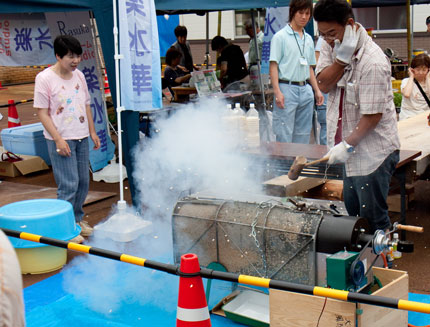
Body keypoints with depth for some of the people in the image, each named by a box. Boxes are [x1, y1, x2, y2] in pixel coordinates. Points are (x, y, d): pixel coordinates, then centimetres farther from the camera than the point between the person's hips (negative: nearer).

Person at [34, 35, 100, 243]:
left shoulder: (78, 76, 8)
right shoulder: (45, 78, -12)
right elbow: (42, 112, -12)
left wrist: (92, 132, 15)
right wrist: (58, 139, -17)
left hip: (81, 138, 7)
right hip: (61, 140, -7)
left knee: (83, 181, 13)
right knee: (68, 185, -7)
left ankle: (77, 218, 29)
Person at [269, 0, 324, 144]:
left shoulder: (308, 39, 16)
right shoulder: (280, 36, -3)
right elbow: (273, 66, -8)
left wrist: (317, 90, 15)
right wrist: (277, 92, -17)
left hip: (305, 89, 6)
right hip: (287, 88, -6)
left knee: (304, 134, 8)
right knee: (284, 135, -7)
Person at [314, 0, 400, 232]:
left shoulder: (373, 63, -24)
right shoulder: (332, 46, 1)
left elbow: (373, 115, -22)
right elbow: (323, 84, -8)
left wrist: (347, 144, -22)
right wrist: (342, 58, -20)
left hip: (374, 151, -8)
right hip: (353, 150, 8)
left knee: (373, 218, 0)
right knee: (352, 212, 19)